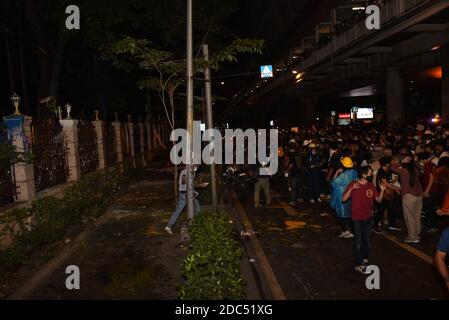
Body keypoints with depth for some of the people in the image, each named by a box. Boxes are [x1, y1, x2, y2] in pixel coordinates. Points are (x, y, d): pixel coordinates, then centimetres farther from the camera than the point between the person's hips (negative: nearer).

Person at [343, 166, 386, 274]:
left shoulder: (370, 186, 1)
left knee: (367, 240, 16)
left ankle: (365, 259, 37)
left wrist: (382, 190, -12)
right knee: (358, 242, 1)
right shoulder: (353, 184, -12)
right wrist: (351, 189, -29)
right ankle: (357, 264, 14)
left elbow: (379, 200, 4)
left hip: (368, 217, 5)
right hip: (357, 218, -5)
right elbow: (344, 199, -16)